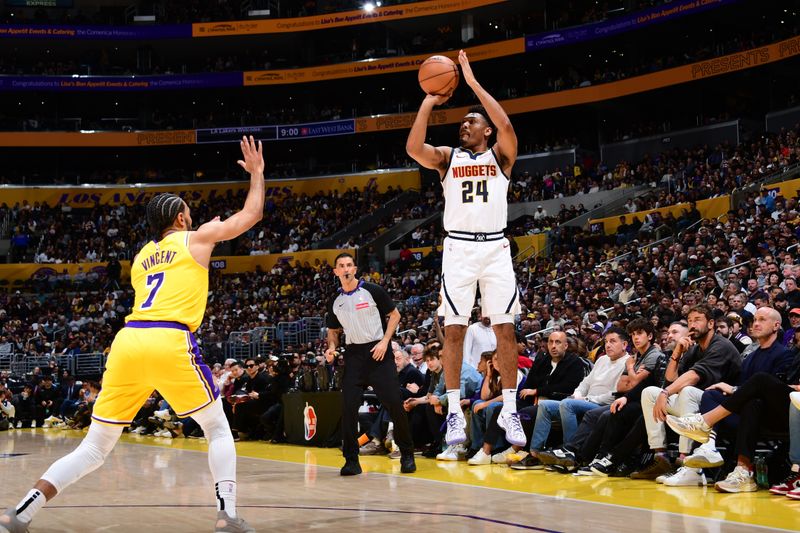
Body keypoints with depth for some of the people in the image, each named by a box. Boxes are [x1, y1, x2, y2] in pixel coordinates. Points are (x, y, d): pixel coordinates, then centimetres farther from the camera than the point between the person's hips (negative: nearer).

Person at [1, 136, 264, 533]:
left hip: (127, 340, 5)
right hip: (170, 342, -5)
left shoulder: (142, 255, 28)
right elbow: (251, 214, 23)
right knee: (218, 428, 13)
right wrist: (257, 172, 37)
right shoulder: (197, 238, 15)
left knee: (95, 448, 11)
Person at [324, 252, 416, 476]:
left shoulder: (372, 290, -2)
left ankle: (407, 455, 8)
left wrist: (384, 341, -10)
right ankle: (351, 460, 1)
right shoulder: (336, 302, 10)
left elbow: (395, 315, 1)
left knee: (394, 404, -6)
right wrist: (332, 347, 1)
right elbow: (333, 330, 22)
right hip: (354, 355, 3)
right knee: (348, 407, -7)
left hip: (378, 352, -3)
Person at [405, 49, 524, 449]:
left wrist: (473, 83, -13)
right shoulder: (448, 157, 9)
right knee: (454, 329, -2)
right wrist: (429, 102, -10)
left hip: (495, 247, -1)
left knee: (505, 328, -2)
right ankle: (454, 411, 3)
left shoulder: (500, 156, 6)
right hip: (458, 248, 1)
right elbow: (414, 148, -10)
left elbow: (506, 125, -16)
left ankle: (510, 411, 4)